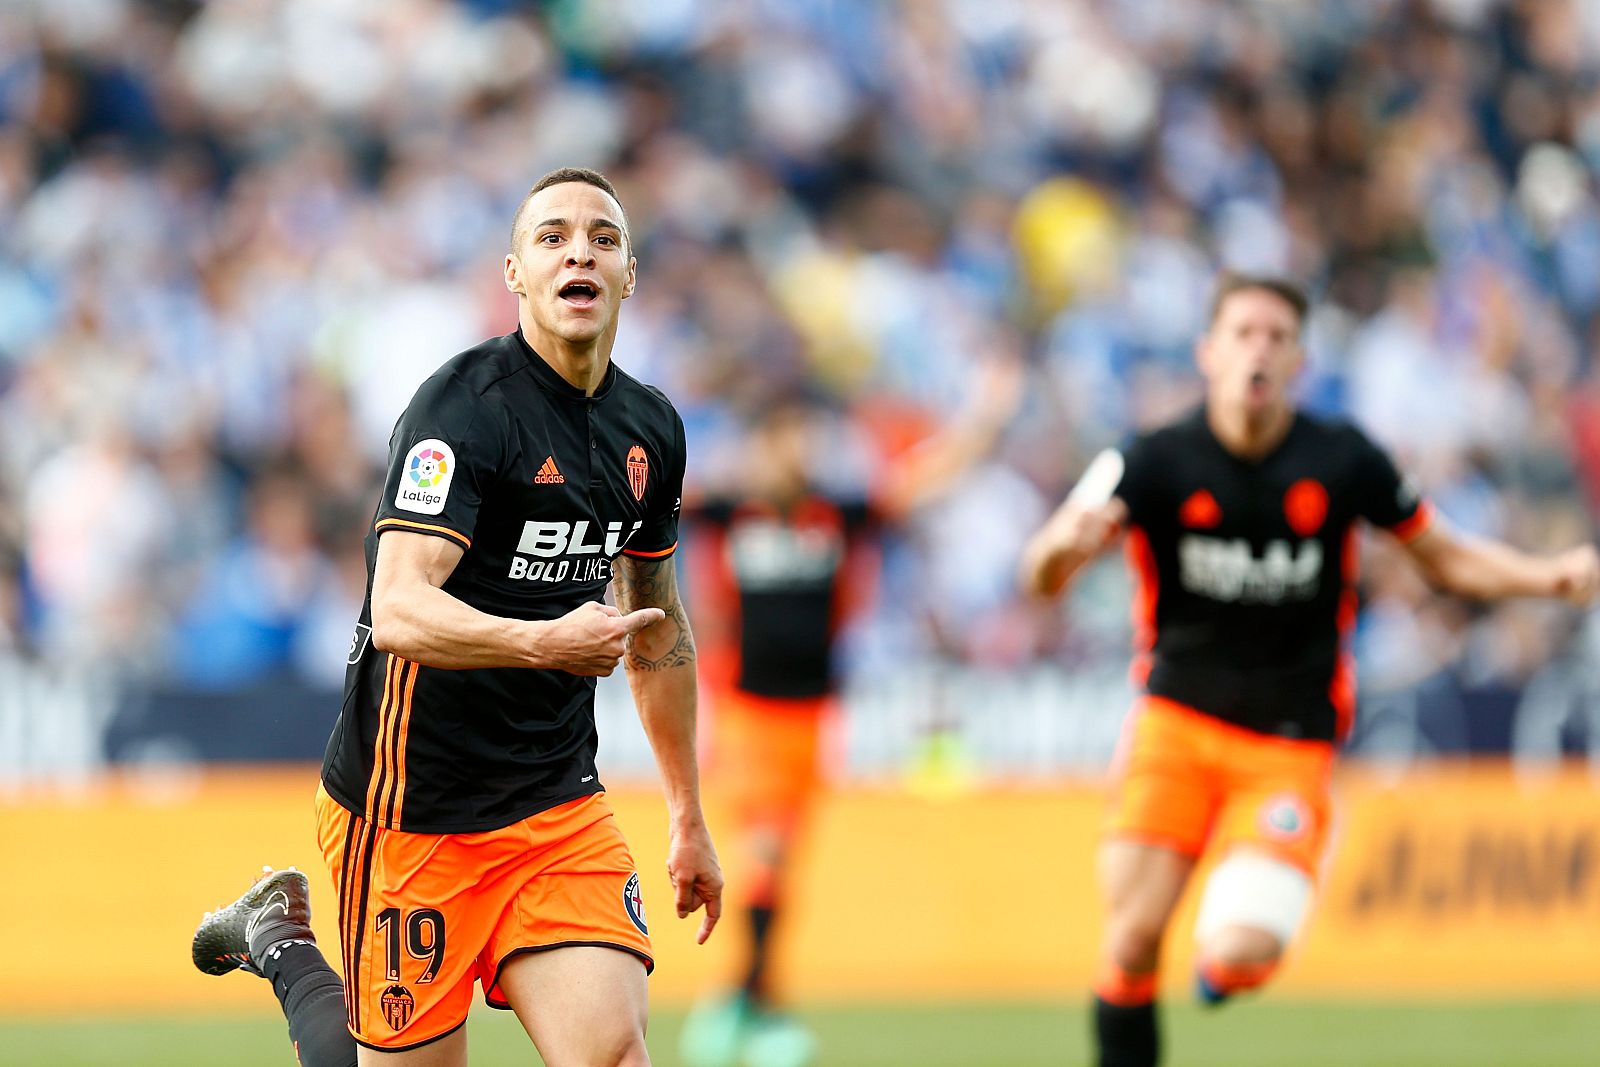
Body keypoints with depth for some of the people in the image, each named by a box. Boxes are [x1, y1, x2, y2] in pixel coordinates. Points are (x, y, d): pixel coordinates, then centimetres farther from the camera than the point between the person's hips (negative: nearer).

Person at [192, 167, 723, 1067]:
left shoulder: (652, 429, 8)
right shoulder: (468, 406, -16)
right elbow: (400, 612, -27)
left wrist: (689, 818, 24)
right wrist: (544, 641, -43)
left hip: (562, 806, 6)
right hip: (412, 813, -6)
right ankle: (280, 941, 29)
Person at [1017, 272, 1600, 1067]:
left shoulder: (1341, 460, -4)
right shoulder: (1157, 462, -8)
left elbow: (1447, 557, 9)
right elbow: (1042, 578, -16)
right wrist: (1064, 544, -40)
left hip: (1289, 747, 0)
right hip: (1176, 724, 0)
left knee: (1238, 956, -17)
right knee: (1133, 937, -14)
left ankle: (1225, 954, 21)